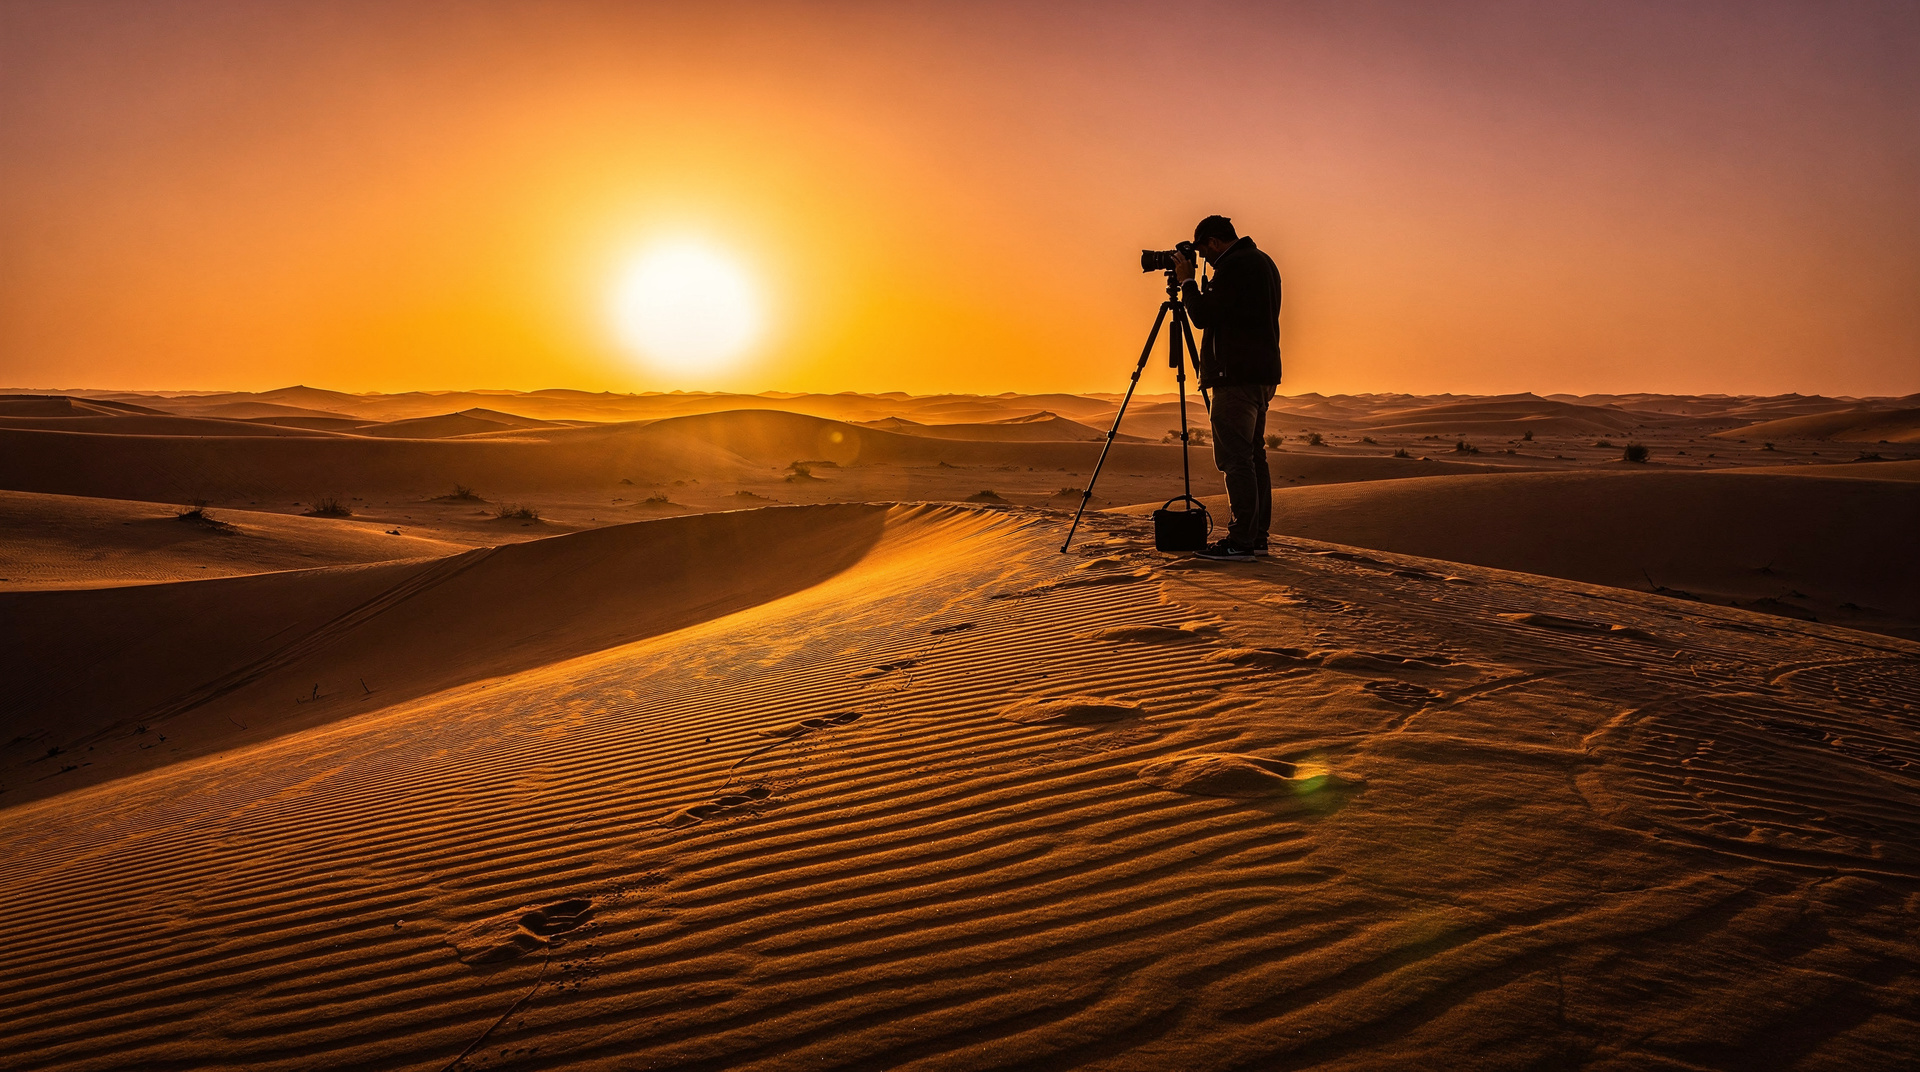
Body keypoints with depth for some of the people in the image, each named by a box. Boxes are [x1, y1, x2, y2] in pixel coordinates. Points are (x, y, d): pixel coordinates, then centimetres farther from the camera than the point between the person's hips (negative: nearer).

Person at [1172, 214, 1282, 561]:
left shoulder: (1234, 266, -13)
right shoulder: (1262, 262, 19)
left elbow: (1203, 316, -14)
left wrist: (1187, 280, -1)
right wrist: (1195, 284, 19)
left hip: (1238, 376, -10)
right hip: (1262, 375, 10)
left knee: (1235, 458, -9)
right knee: (1253, 456, 13)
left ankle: (1241, 541, -10)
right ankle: (1257, 536, 16)